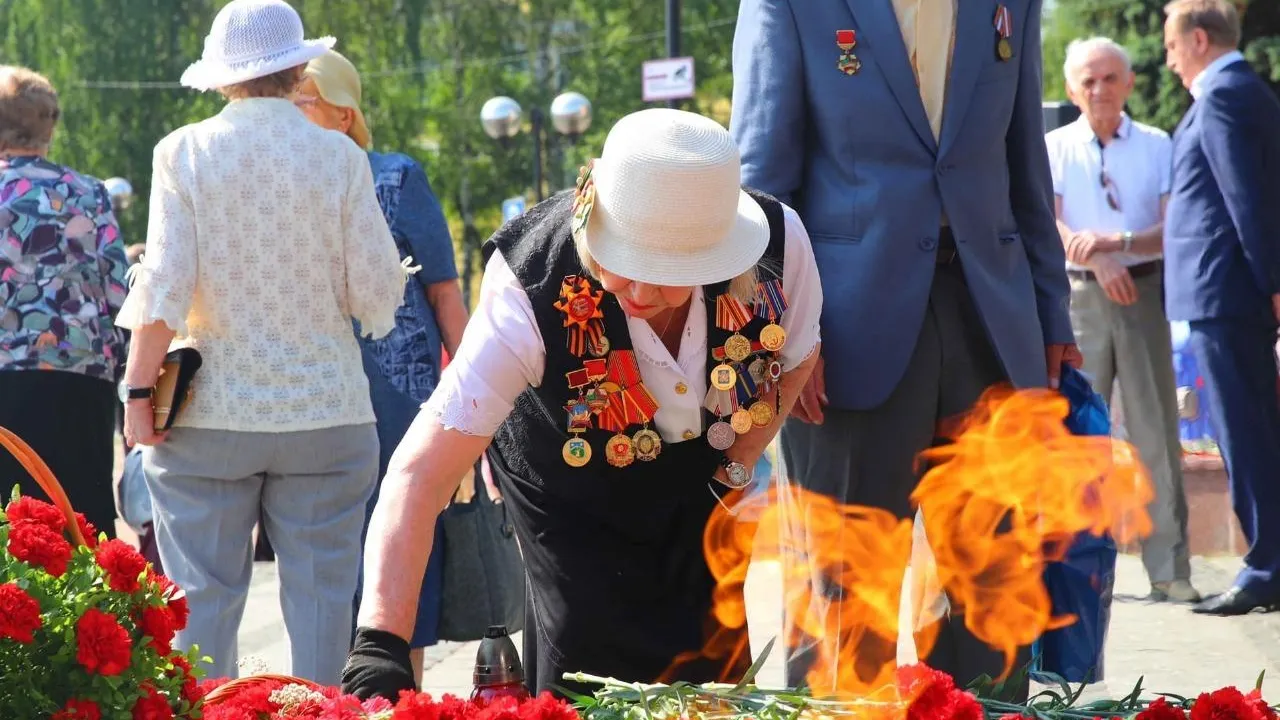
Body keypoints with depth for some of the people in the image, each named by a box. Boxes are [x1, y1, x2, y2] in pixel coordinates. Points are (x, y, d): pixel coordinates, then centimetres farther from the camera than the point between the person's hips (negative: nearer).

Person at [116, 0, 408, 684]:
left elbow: (164, 289, -9)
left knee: (204, 596, 3)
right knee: (320, 597, 5)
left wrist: (139, 391, -2)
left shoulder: (183, 153, -3)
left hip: (210, 417, 0)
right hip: (325, 412, 0)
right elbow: (378, 296, -2)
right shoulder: (340, 157, -2)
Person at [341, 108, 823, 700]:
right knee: (593, 670, -18)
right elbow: (419, 475, -42)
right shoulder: (531, 296, -39)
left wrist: (734, 474, -9)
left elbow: (795, 361, -3)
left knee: (709, 671, 1)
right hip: (569, 489, -3)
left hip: (695, 471, 3)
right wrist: (380, 643, -53)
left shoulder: (779, 243, -30)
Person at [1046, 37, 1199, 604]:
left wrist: (1115, 242, -18)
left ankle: (1169, 568, -2)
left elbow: (1172, 227, -2)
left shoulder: (1157, 147, 7)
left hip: (1144, 291, 0)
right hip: (1080, 297, 0)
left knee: (1156, 430, -2)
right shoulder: (1055, 148, 7)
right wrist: (1097, 260, -20)